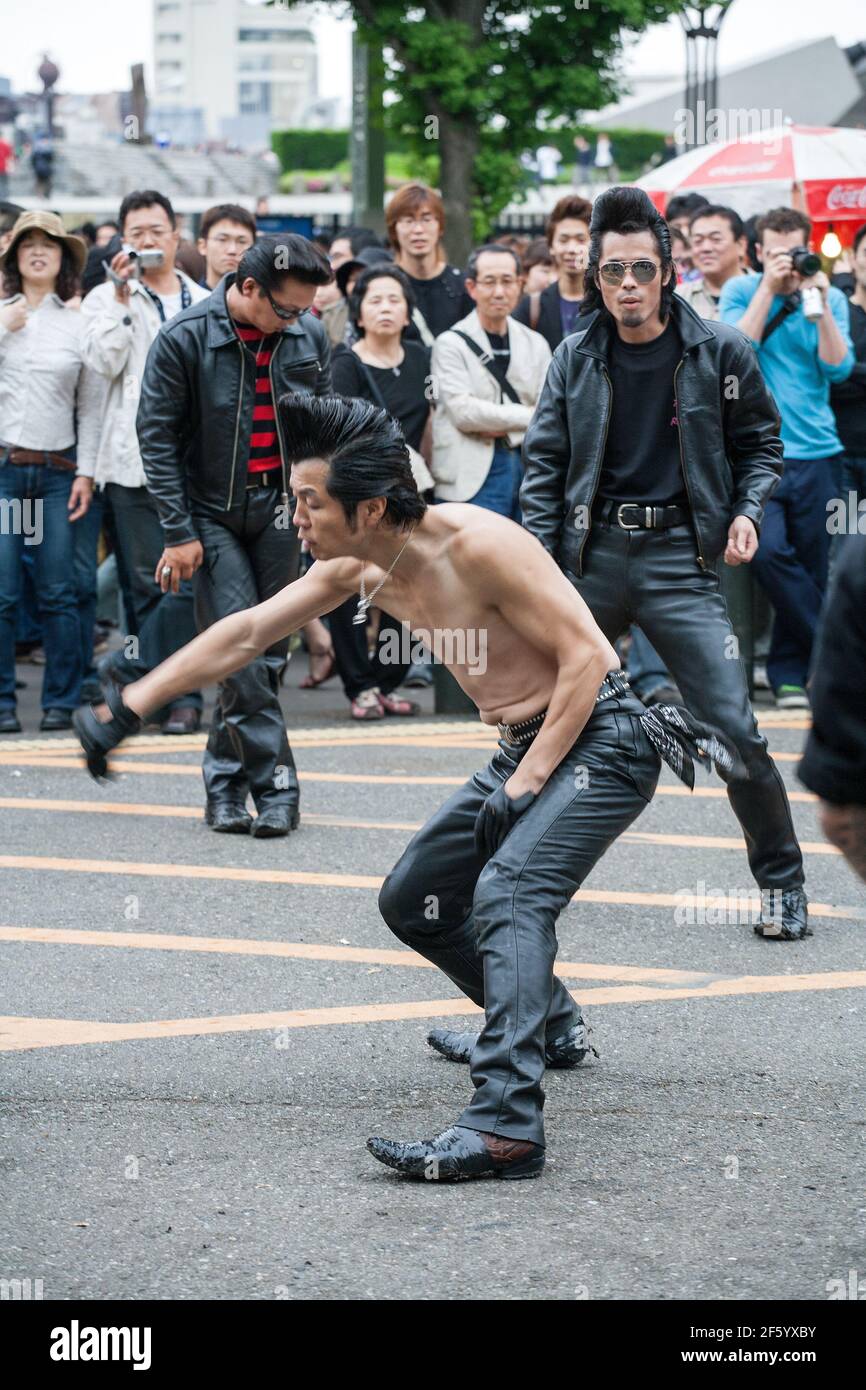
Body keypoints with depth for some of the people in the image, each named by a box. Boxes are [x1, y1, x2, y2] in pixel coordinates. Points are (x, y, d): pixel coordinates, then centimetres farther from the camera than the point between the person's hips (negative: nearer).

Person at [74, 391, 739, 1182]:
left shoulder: (478, 546, -25)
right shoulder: (359, 567, 1)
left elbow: (585, 655, -23)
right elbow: (244, 636, 8)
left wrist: (525, 784, -24)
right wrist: (127, 710, 6)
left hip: (600, 742, -10)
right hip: (526, 749, 10)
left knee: (505, 895, -29)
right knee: (413, 902, 17)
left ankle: (506, 1125, -40)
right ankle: (549, 1027, 38)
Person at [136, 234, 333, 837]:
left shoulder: (310, 335, -1)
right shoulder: (185, 338, -12)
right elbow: (157, 436, -8)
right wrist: (178, 532, -10)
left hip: (281, 509, 4)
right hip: (213, 515, -4)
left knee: (269, 650, 4)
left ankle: (226, 781, 16)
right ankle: (275, 784, -6)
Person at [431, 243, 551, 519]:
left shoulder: (535, 343, 13)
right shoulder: (451, 343, -2)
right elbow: (462, 411, -13)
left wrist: (500, 427, -12)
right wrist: (527, 417, -10)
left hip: (530, 472, 5)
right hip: (473, 476, -5)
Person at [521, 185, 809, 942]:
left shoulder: (719, 352, -2)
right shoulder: (576, 359, 3)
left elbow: (760, 443, 10)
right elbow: (543, 464, 6)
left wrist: (747, 511, -8)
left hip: (679, 557, -2)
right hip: (592, 554, 2)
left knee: (732, 726, -9)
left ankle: (781, 881, 5)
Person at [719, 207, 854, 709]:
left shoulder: (831, 299, 8)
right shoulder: (741, 291, 5)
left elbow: (838, 367, -3)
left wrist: (819, 305, -11)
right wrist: (768, 289, -12)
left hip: (817, 452, 2)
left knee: (812, 567, 2)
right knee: (769, 551, -21)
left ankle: (790, 672, 14)